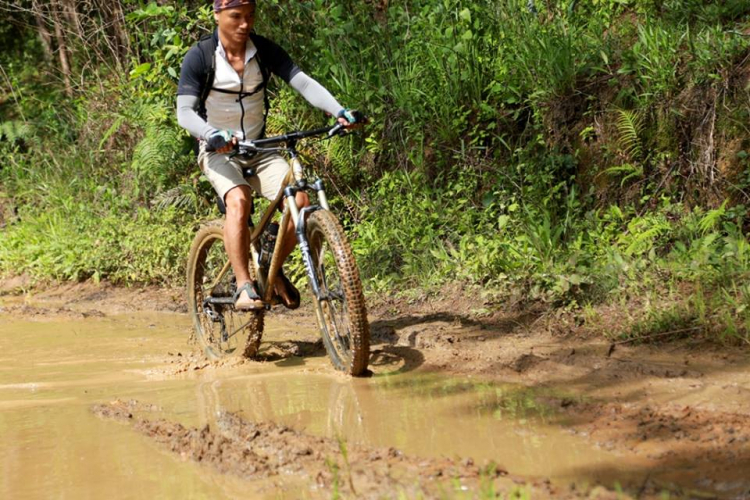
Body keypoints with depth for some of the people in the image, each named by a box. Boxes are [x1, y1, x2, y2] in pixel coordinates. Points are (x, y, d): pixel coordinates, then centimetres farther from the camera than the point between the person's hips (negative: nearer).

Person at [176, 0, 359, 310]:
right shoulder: (200, 57, -12)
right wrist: (212, 134, -41)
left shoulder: (264, 50, -4)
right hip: (218, 152, -3)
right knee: (239, 201, -33)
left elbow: (303, 83, -13)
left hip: (259, 149, 4)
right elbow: (184, 112, -20)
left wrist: (339, 111, -31)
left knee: (299, 202, -18)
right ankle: (244, 285, -28)